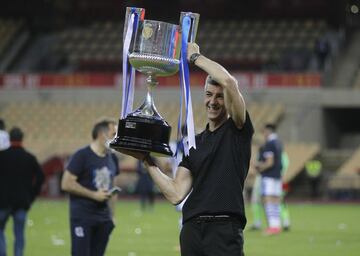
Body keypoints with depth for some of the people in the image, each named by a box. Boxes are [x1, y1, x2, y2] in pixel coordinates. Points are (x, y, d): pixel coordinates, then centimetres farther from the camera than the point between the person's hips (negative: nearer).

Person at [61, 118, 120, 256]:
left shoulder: (112, 158, 12)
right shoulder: (82, 156, -10)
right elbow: (66, 184, -14)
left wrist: (112, 215, 15)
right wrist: (94, 194, -15)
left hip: (103, 218, 7)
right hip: (82, 218, -7)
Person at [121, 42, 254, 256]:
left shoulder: (238, 130, 3)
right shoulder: (195, 143, 20)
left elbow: (229, 82, -14)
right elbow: (176, 193, 13)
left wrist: (195, 57, -1)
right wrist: (147, 160, 9)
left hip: (225, 230, -6)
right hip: (192, 230, 6)